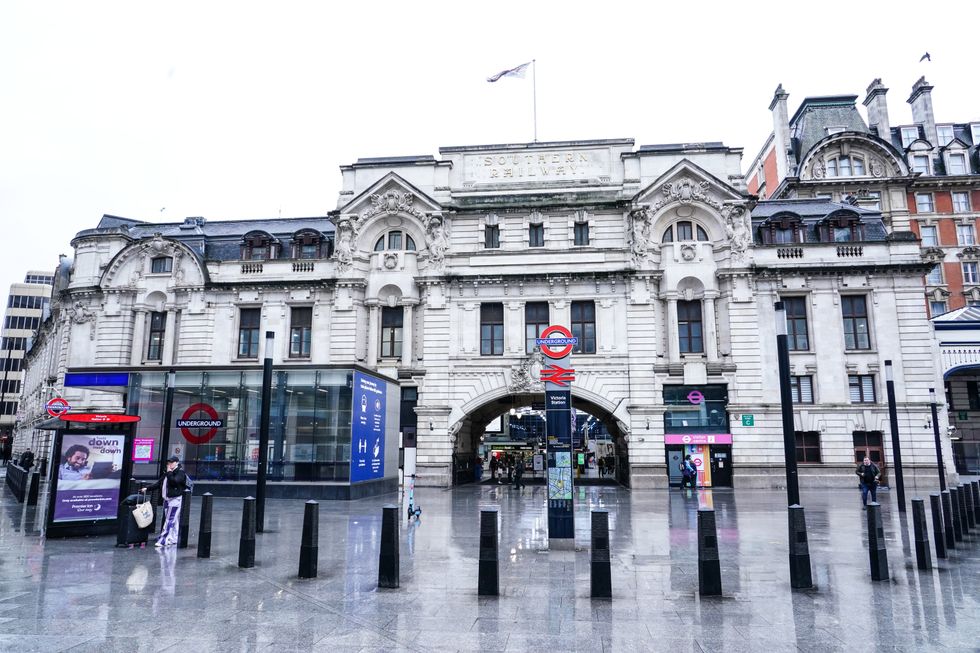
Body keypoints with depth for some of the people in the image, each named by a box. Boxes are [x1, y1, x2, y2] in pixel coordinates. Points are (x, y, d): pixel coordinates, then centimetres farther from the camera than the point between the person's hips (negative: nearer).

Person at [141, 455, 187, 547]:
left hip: (175, 499, -8)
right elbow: (158, 483, 19)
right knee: (173, 521, 11)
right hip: (167, 499, 8)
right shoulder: (167, 473, 17)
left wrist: (169, 473, -13)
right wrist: (147, 488, 11)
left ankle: (163, 540, -9)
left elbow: (174, 482, -20)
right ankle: (172, 540, 15)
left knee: (170, 520, -8)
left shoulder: (180, 472, -6)